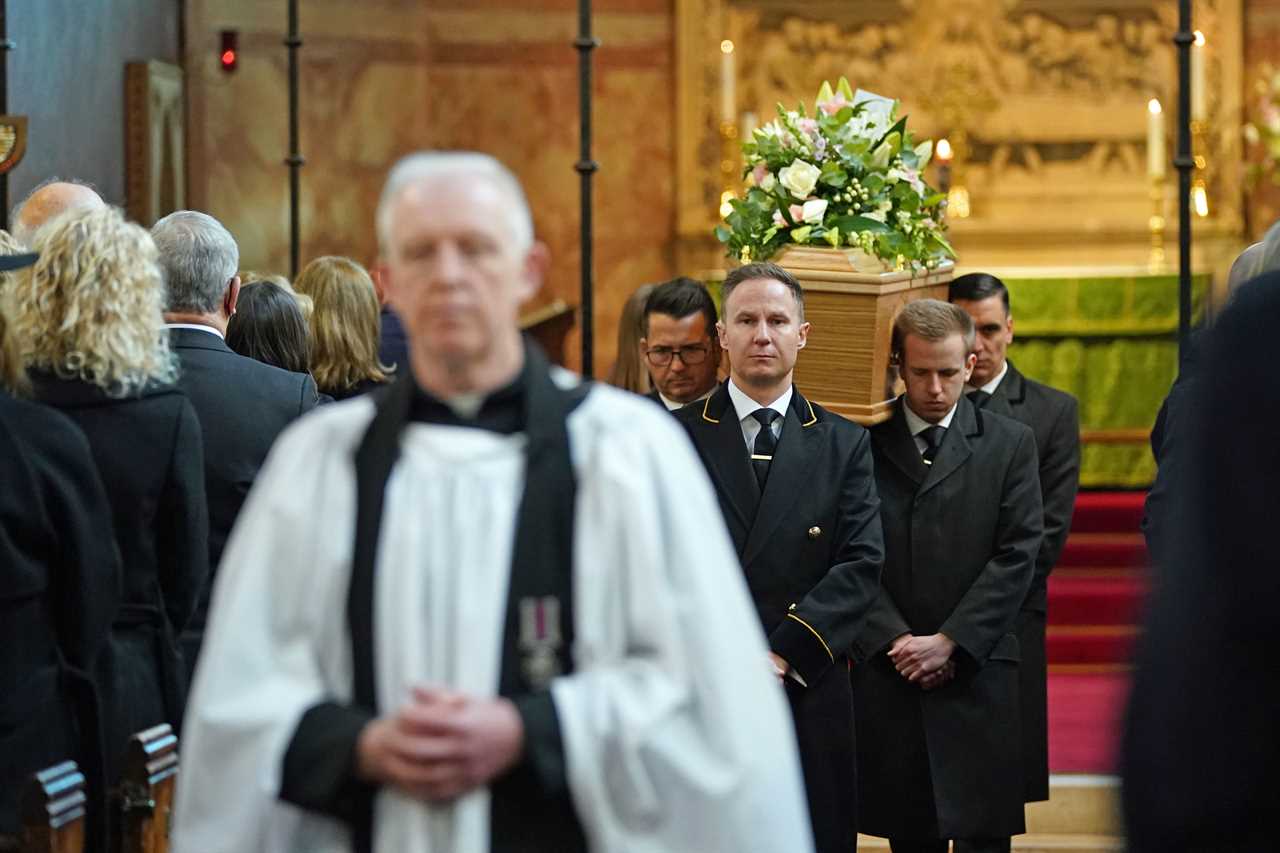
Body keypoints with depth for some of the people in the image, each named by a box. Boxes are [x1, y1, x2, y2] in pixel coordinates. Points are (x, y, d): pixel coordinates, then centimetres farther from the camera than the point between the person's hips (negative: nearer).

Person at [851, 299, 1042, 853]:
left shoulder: (1010, 444, 6)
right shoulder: (864, 444, 7)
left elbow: (1017, 555, -1)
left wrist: (950, 642, -9)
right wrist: (896, 641, -9)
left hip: (977, 676, -1)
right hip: (887, 675, 1)